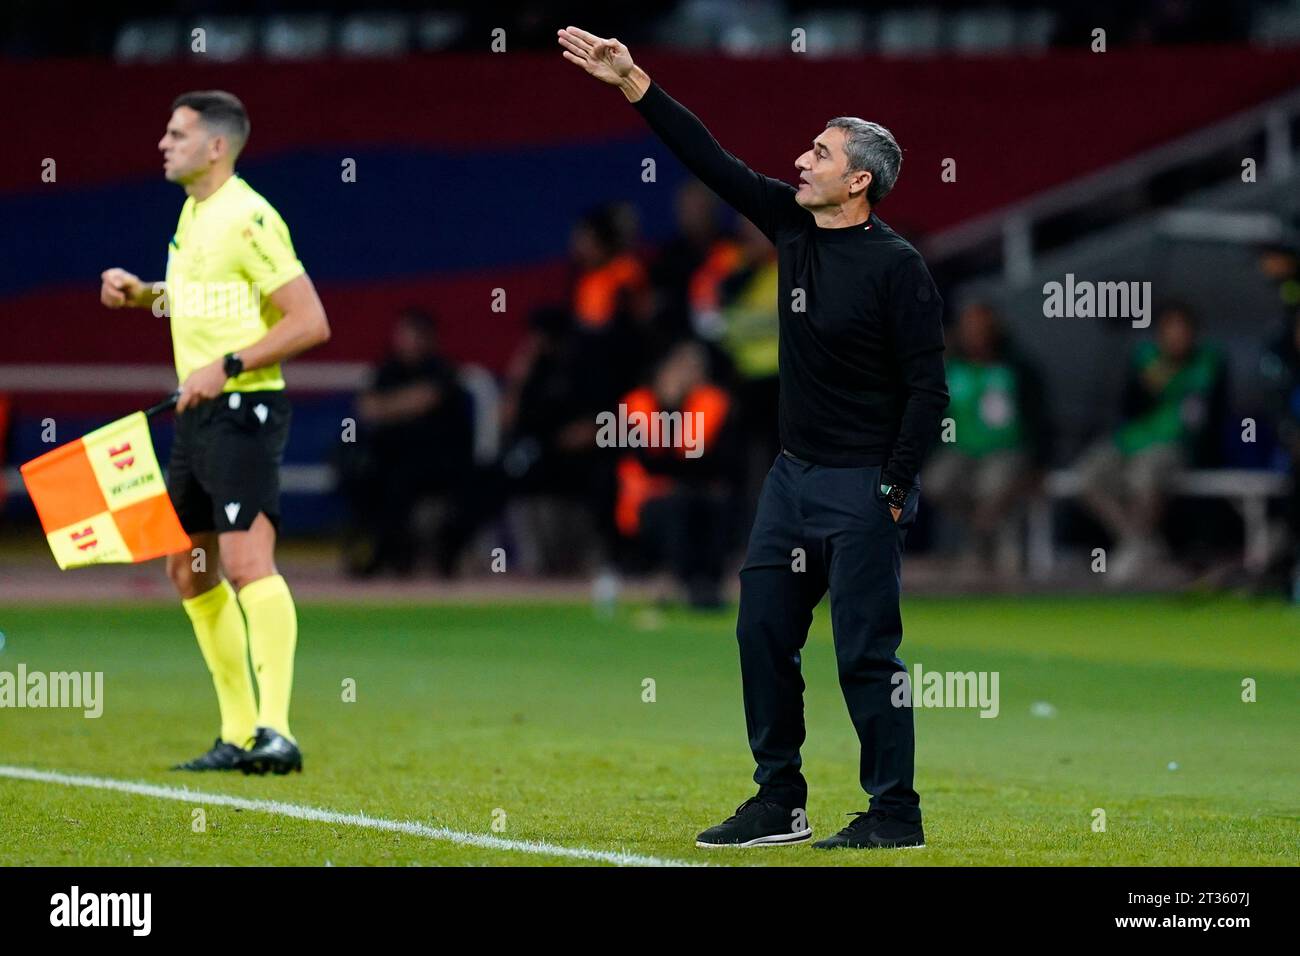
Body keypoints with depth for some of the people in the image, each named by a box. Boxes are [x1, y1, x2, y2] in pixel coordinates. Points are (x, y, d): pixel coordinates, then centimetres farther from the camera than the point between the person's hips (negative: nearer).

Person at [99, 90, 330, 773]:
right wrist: (141, 293, 12)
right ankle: (239, 733, 18)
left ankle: (275, 730, -26)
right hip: (197, 411, 10)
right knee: (188, 570, 12)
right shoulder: (192, 211, 14)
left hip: (244, 410, -10)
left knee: (247, 561, -20)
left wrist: (226, 368, -21)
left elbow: (311, 322, -18)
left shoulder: (247, 219, -15)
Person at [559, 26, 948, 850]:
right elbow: (712, 159, 8)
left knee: (866, 652, -6)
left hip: (865, 487, -8)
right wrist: (633, 83, 4)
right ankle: (780, 804, 17)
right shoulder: (792, 225, 5)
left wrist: (894, 492, -16)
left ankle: (895, 814, 2)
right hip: (794, 475, 8)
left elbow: (928, 387, -15)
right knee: (763, 634, 8)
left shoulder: (896, 266, -15)